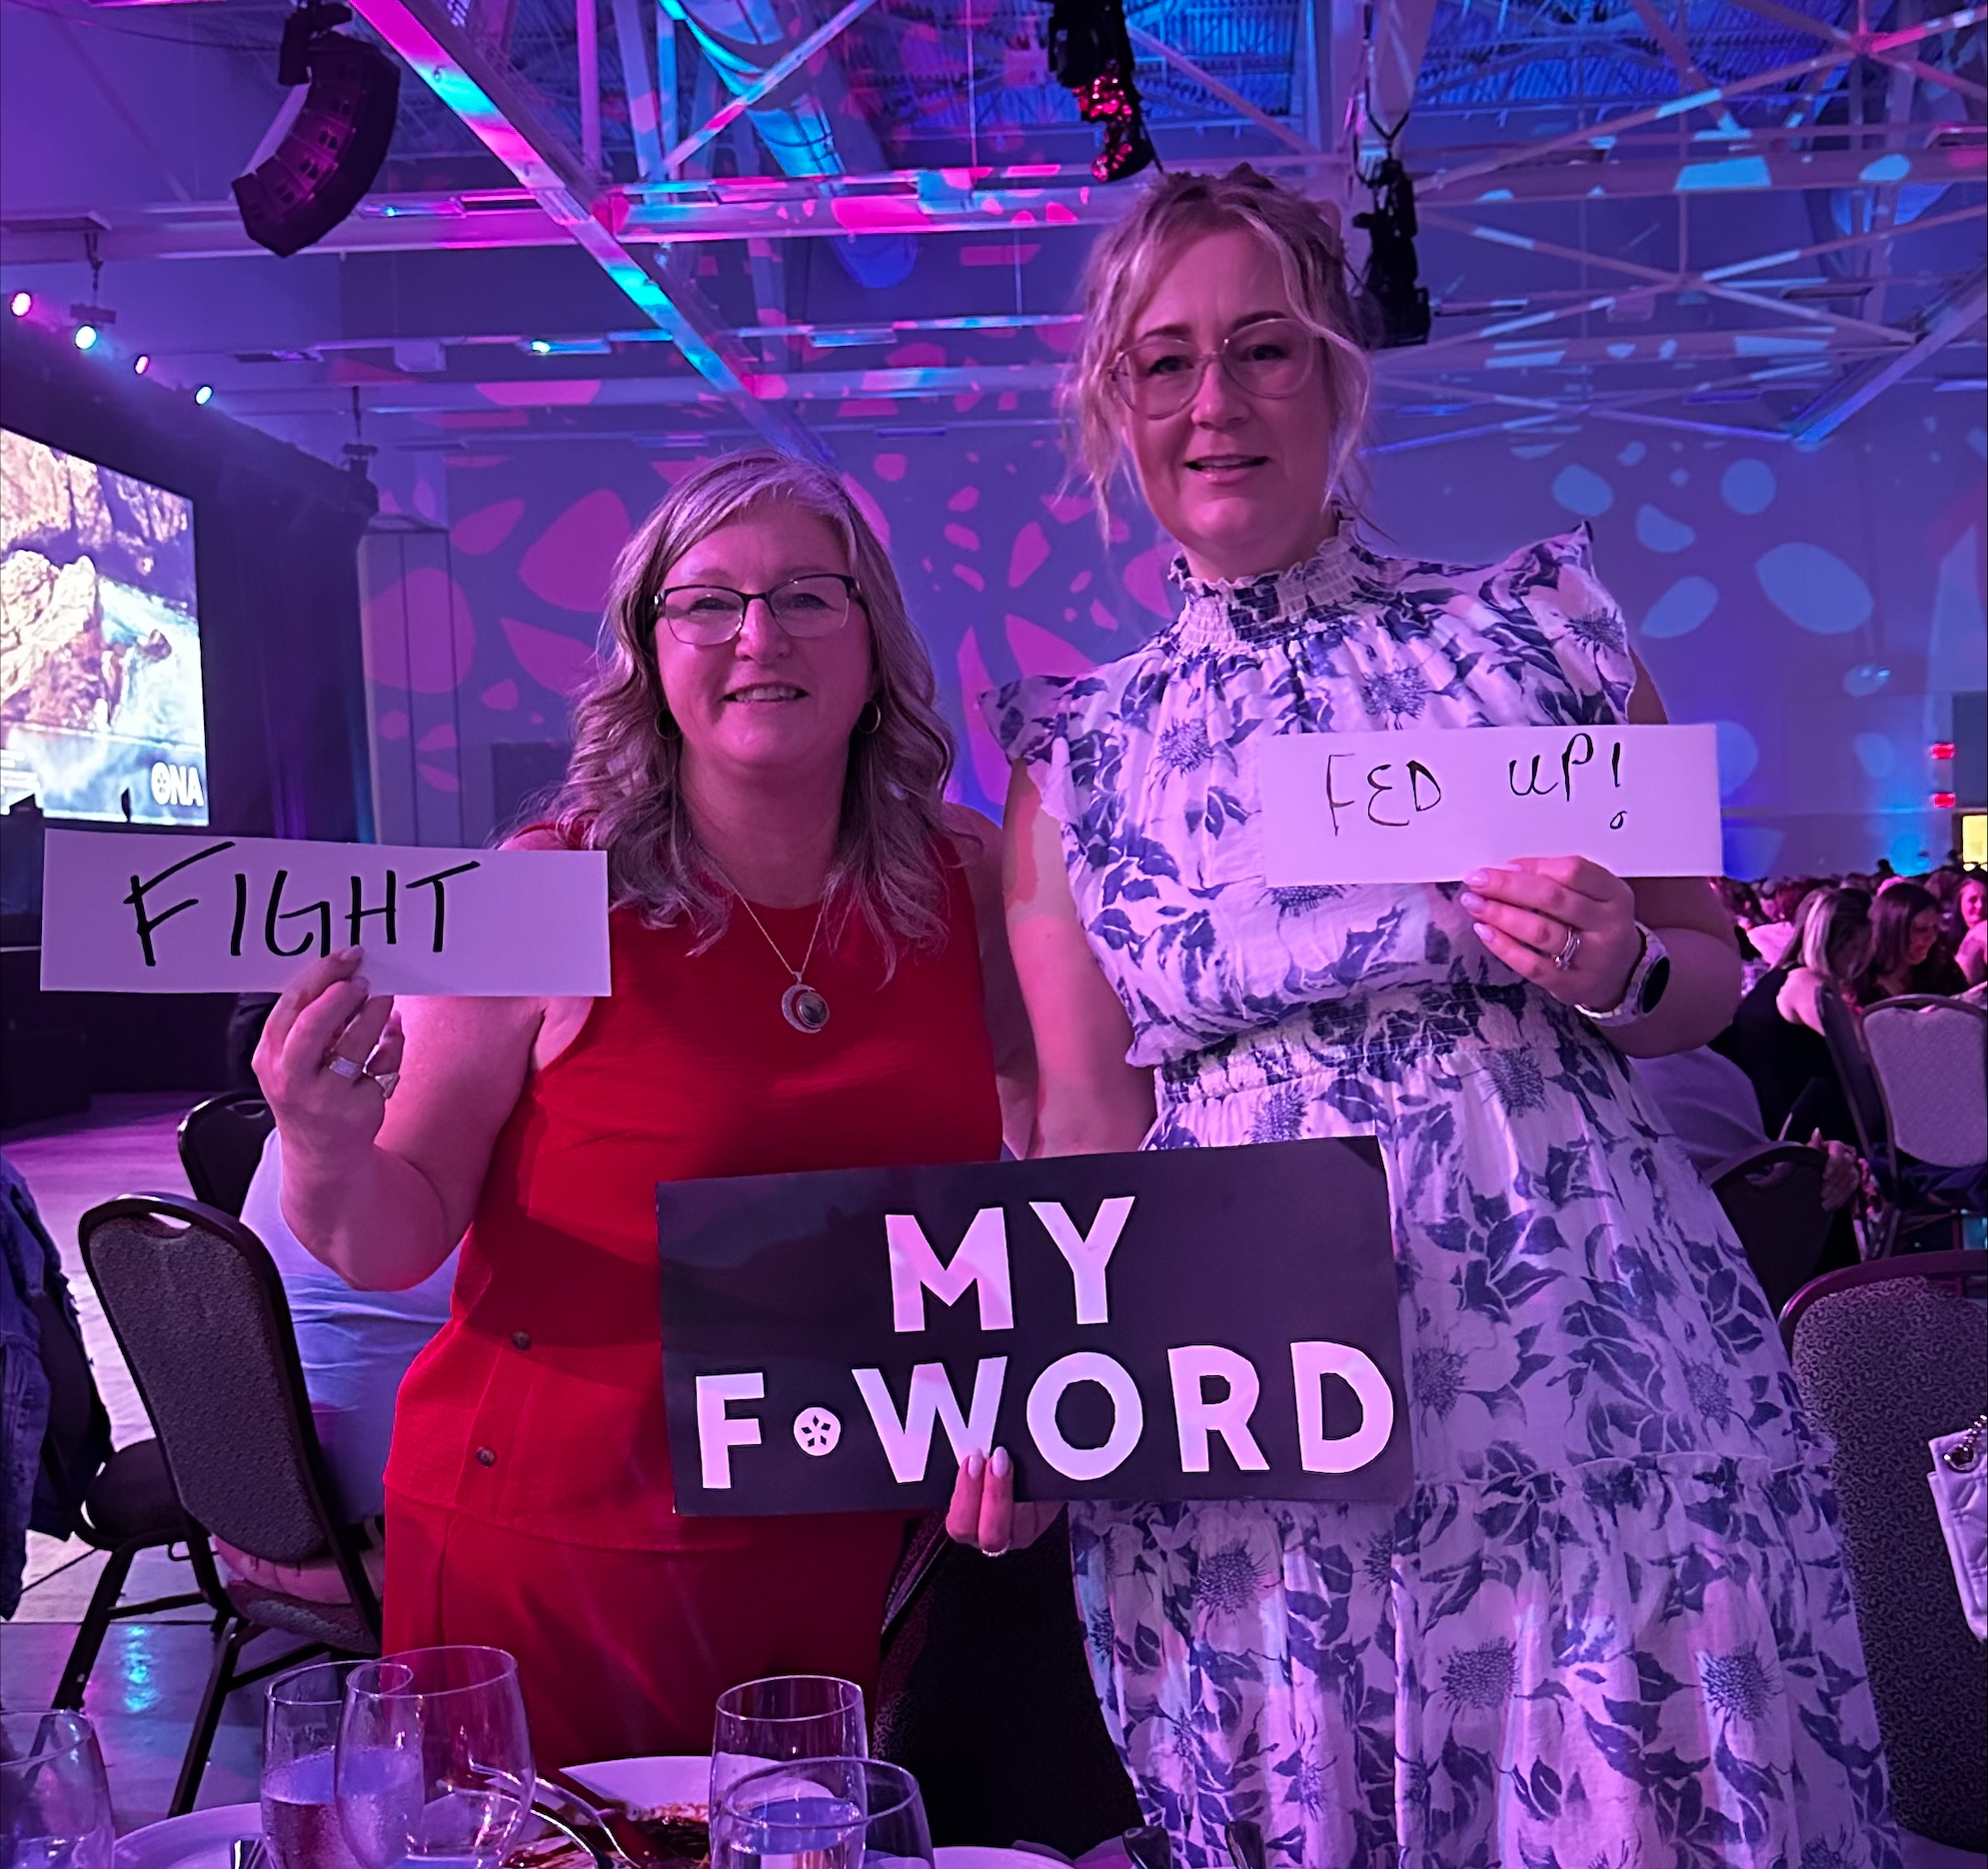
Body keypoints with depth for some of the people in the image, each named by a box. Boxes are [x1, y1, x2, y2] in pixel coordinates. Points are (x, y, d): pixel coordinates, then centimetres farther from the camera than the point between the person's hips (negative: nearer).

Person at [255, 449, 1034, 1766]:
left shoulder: (970, 885, -2)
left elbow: (1066, 1106, 15)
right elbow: (400, 1242, -8)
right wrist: (330, 1154, -28)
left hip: (849, 1556, 3)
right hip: (557, 1552, -3)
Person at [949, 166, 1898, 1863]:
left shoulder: (1539, 630, 4)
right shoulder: (1077, 753, 6)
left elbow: (1714, 976, 10)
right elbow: (1090, 1114, 5)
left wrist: (1615, 975, -11)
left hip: (1593, 1345, 0)